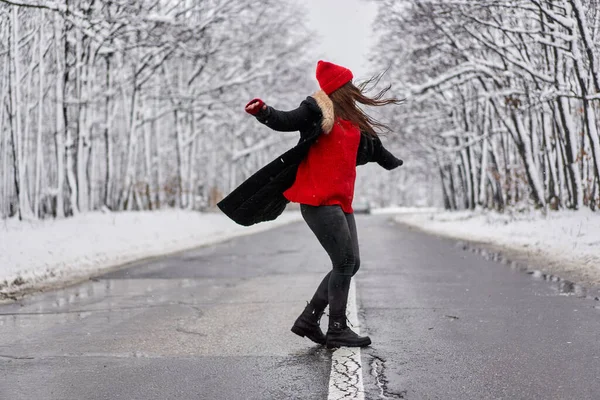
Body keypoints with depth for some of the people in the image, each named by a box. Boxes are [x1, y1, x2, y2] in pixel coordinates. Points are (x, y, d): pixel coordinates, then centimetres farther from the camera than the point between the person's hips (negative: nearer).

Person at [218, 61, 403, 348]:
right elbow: (286, 121, -20)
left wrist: (395, 163, 52)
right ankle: (337, 330, 1)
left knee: (350, 264, 7)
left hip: (341, 201, 9)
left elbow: (374, 147, 36)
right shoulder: (317, 111, -4)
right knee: (345, 261, -9)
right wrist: (263, 112, -40)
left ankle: (308, 320, 15)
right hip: (317, 199, -9)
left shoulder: (354, 121, 19)